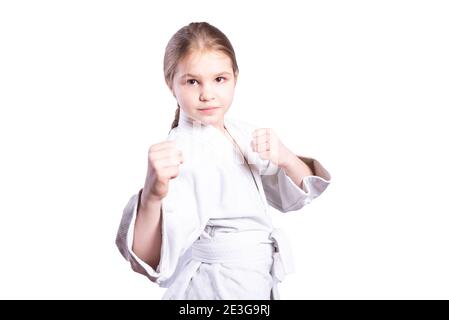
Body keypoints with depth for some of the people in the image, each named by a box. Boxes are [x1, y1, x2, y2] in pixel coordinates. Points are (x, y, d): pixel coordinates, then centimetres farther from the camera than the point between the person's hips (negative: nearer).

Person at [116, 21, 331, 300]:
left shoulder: (245, 134, -2)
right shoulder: (177, 151, -23)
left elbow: (296, 196, 5)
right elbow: (148, 260, -31)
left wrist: (286, 158, -16)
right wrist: (152, 195, -50)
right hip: (213, 287, -6)